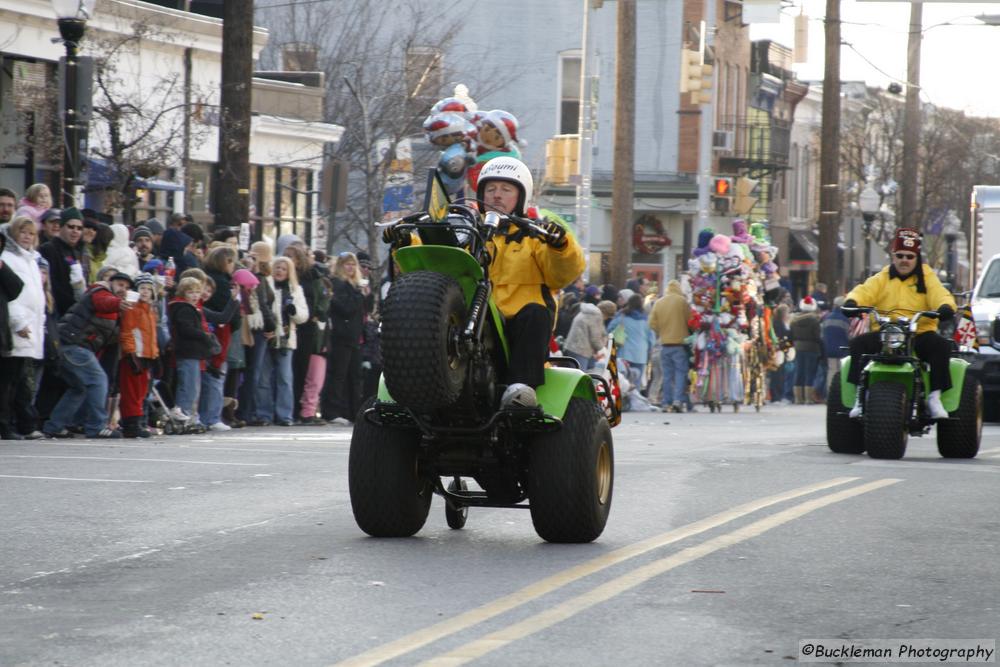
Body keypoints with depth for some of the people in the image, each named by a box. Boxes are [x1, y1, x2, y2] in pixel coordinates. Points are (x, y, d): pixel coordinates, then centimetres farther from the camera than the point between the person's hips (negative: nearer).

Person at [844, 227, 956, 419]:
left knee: (941, 346, -29)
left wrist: (945, 306, -28)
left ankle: (935, 397, -23)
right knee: (858, 343, -25)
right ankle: (860, 396, -23)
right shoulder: (882, 279, 15)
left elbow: (940, 295, -3)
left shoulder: (927, 279, 14)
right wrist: (852, 301, -25)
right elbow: (864, 292, -1)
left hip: (920, 333, -1)